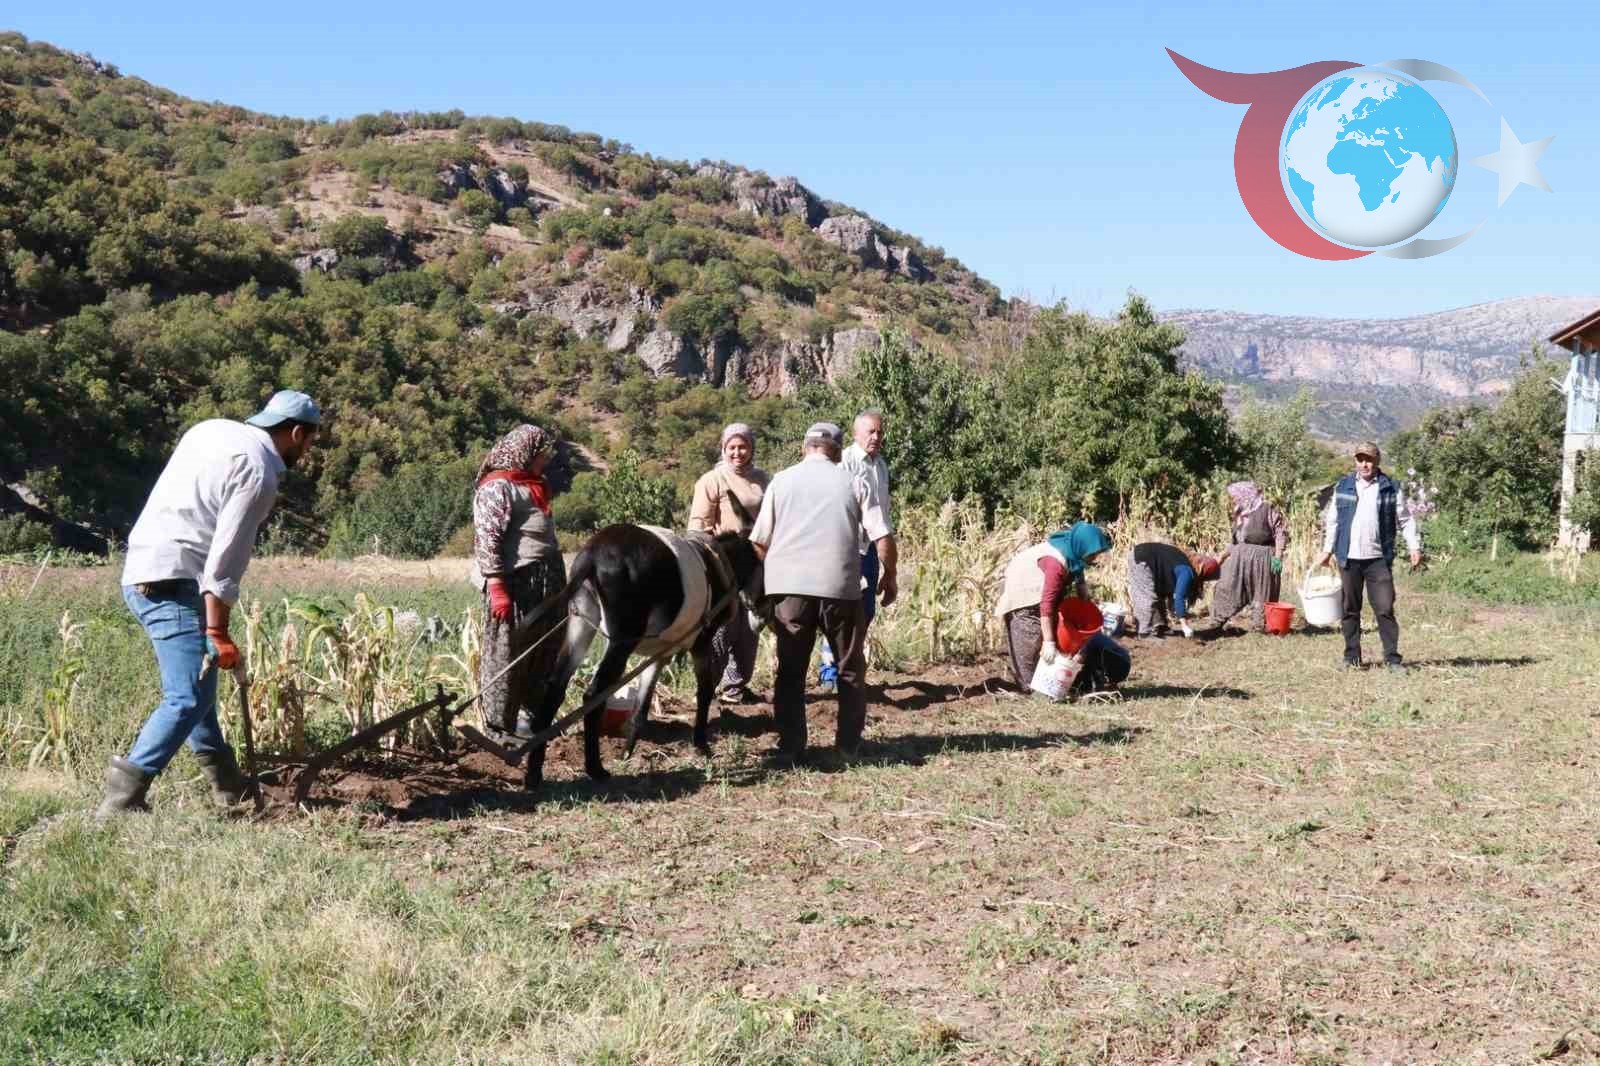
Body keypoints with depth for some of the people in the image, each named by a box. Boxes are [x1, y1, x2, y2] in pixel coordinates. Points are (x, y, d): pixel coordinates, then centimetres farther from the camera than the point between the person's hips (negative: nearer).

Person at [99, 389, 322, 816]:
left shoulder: (212, 429, 11)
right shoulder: (260, 474, -13)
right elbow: (225, 560, -18)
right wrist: (217, 631, -15)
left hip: (141, 573, 10)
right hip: (173, 584, -10)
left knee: (197, 682, 21)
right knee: (188, 698, -13)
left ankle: (227, 785, 31)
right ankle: (122, 797, -19)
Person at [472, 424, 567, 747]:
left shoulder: (531, 487, 21)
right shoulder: (497, 488, -8)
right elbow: (487, 541, -15)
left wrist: (559, 588, 22)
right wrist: (497, 588, -21)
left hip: (545, 587, 9)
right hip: (515, 587, -9)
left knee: (545, 655, 12)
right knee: (506, 657, -4)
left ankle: (531, 716, 23)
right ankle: (499, 729, 2)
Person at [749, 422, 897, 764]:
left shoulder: (781, 481, 9)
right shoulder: (853, 483, 6)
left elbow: (758, 541, 7)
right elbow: (883, 537, 0)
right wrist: (890, 575, 15)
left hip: (788, 586, 1)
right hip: (840, 586, -1)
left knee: (790, 670, 9)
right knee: (850, 669, 14)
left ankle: (790, 748, 4)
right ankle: (849, 746, 14)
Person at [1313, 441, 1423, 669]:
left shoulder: (1391, 488, 4)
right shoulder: (1343, 487, 9)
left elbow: (1406, 519, 4)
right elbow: (1332, 520, 12)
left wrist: (1414, 547, -6)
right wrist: (1327, 550, 9)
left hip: (1378, 558, -2)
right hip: (1349, 558, 2)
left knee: (1385, 608, -4)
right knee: (1350, 609, 7)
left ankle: (1392, 657, 0)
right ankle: (1352, 655, 15)